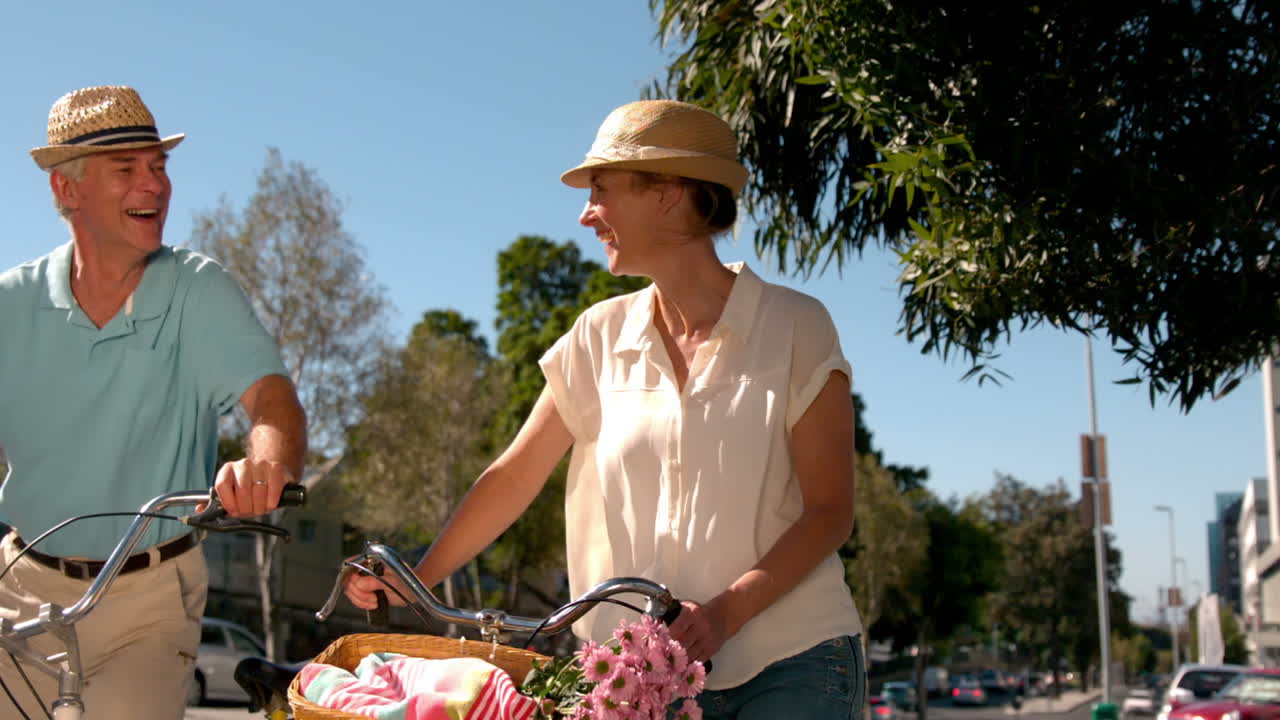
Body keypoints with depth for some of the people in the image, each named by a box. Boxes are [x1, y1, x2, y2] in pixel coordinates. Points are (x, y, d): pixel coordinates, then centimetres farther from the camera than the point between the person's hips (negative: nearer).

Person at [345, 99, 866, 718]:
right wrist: (414, 580, 1)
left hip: (793, 664, -3)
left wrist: (724, 613, -20)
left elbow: (829, 513, -7)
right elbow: (514, 475, 9)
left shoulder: (795, 328, -6)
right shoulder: (601, 337, 6)